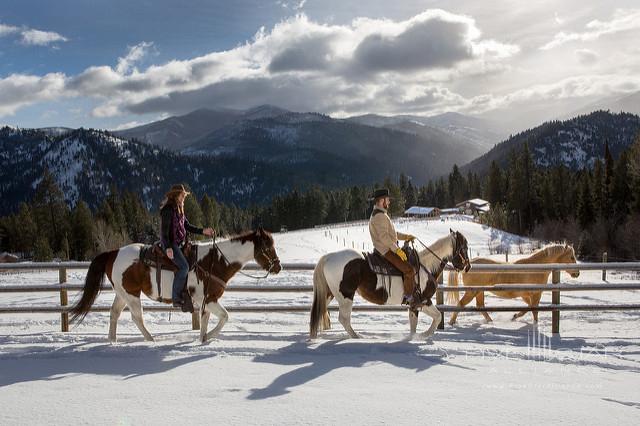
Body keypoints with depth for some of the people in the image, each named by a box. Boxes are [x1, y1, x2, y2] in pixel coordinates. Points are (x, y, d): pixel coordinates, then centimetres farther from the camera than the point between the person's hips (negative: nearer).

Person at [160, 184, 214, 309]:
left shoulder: (179, 209, 16)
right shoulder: (168, 209, -12)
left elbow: (187, 226, 20)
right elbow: (164, 230, -18)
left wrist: (203, 231, 9)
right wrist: (168, 247, -27)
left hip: (179, 244, 10)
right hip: (170, 244, -10)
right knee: (184, 266, -23)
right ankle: (176, 298, -19)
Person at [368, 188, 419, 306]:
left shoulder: (381, 215, 18)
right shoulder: (379, 216, -18)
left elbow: (391, 233, 25)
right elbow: (383, 237, -25)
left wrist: (406, 236, 18)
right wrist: (397, 250, -24)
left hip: (390, 249, 11)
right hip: (386, 251, -11)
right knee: (409, 270, -18)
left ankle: (402, 294, 22)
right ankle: (409, 297, -7)